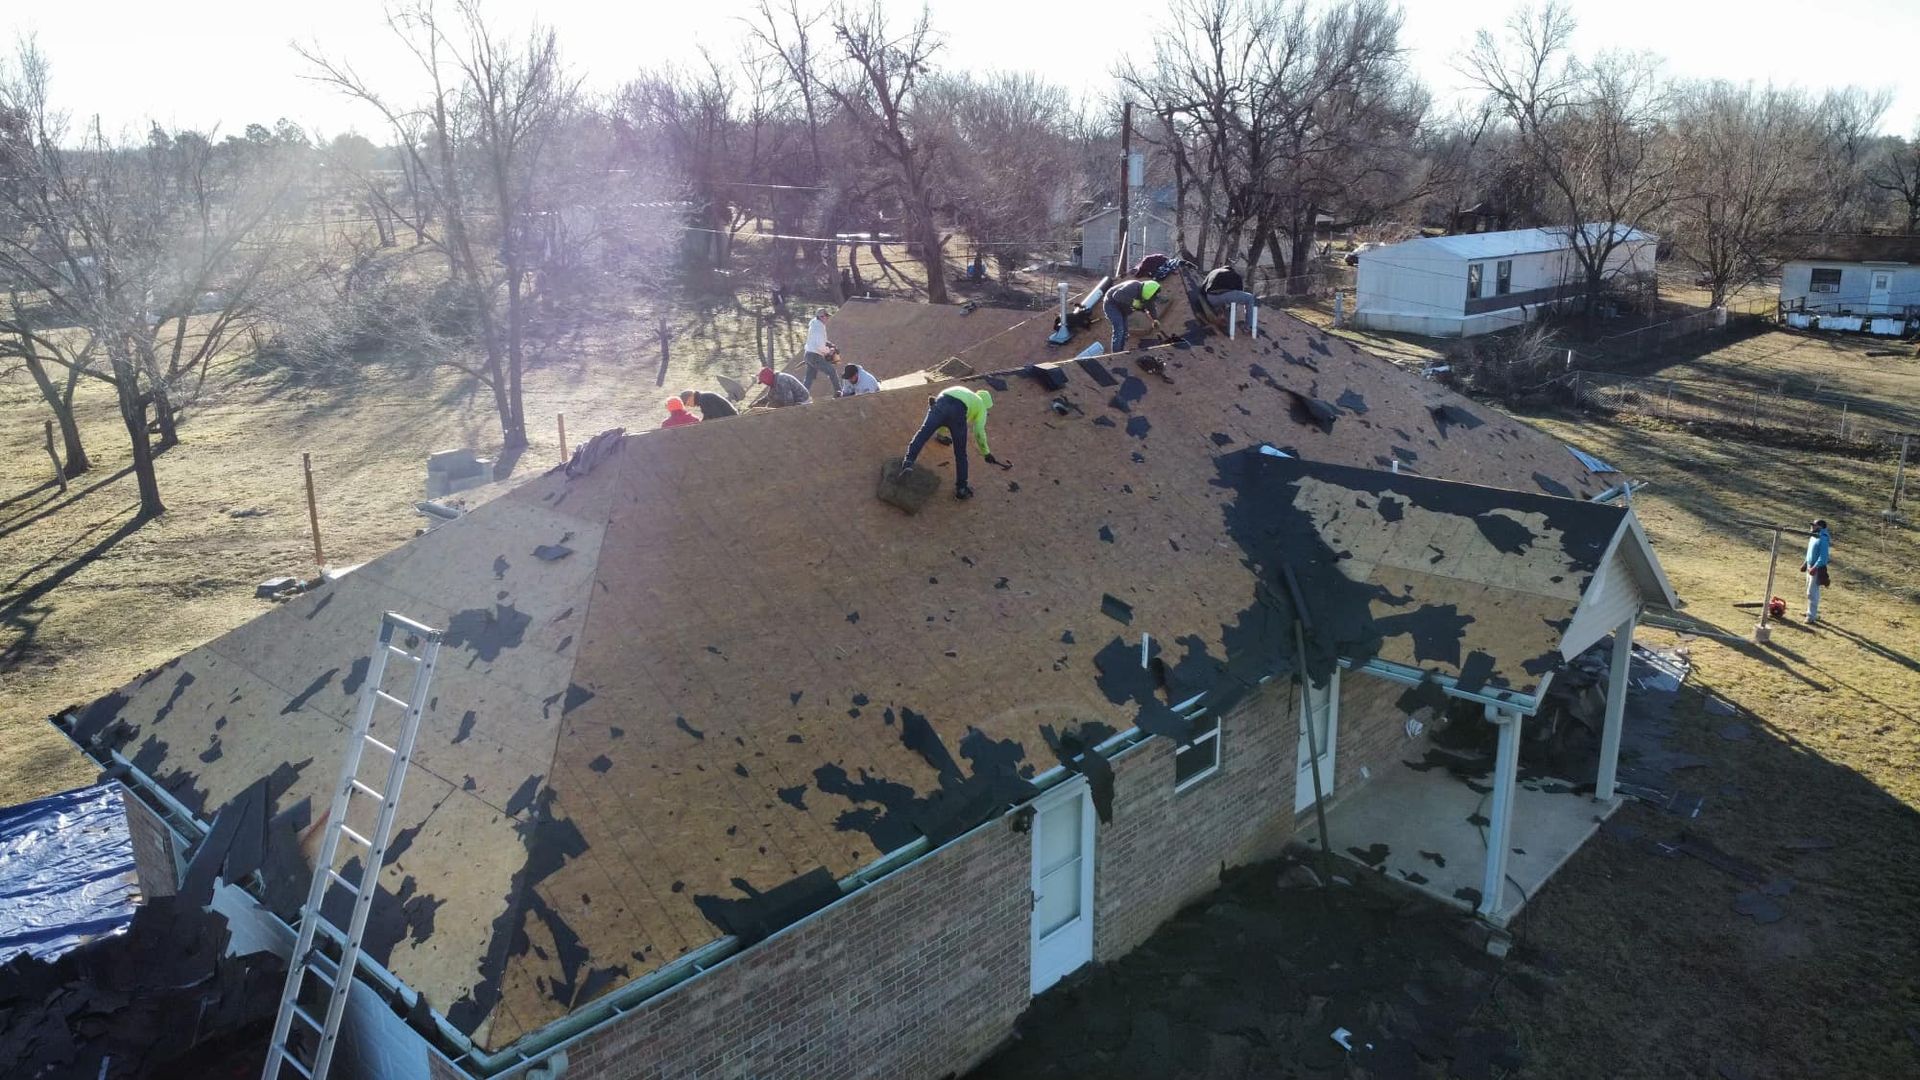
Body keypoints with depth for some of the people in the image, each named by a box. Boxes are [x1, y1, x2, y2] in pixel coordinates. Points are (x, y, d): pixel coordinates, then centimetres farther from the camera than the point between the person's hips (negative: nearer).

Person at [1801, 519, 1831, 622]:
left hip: (1817, 569, -9)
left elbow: (1823, 556, -24)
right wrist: (1805, 563, 20)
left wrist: (1815, 567, -29)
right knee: (1812, 591, 18)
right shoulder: (1813, 536, 7)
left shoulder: (1823, 539, -21)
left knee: (1812, 592, -6)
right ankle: (1812, 612, 30)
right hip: (1810, 567, 9)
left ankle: (1812, 616, 0)